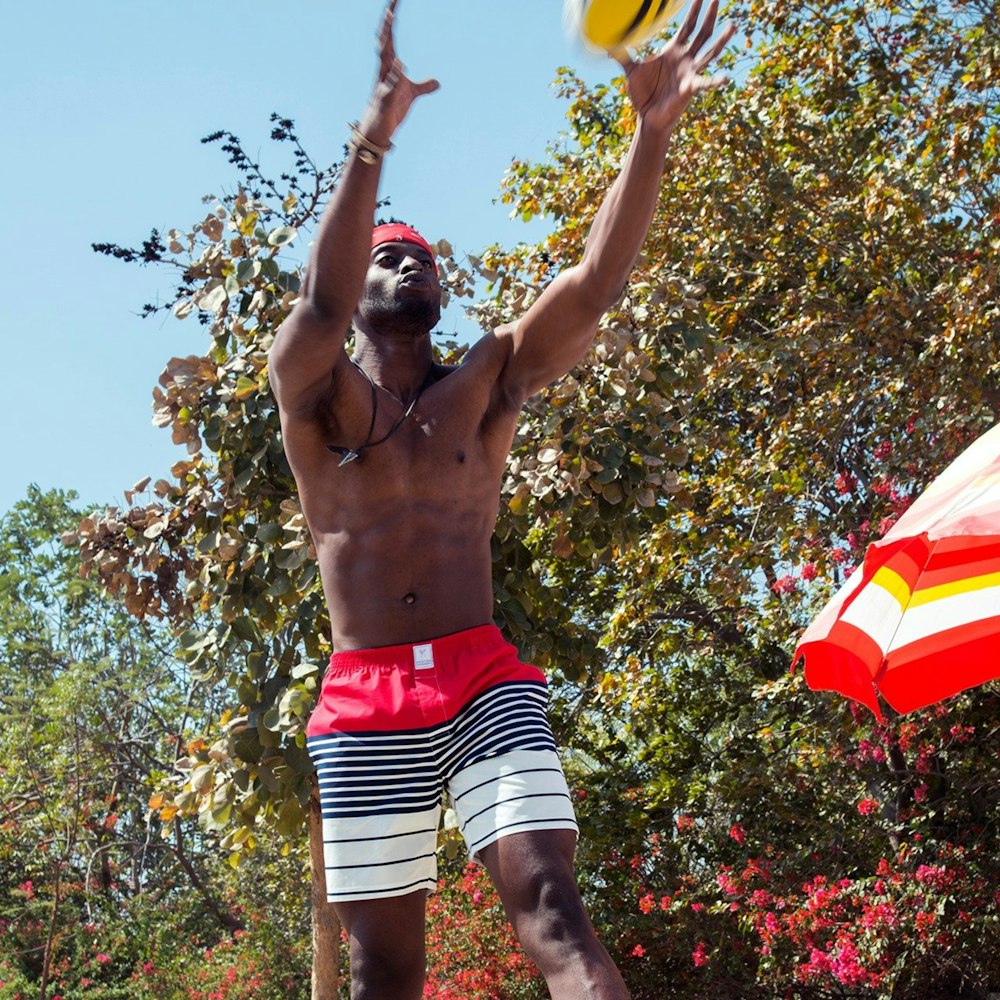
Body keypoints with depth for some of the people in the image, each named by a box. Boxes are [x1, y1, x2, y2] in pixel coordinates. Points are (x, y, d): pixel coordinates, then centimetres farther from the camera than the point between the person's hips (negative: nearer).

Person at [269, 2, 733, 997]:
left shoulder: (488, 381, 11)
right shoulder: (313, 391, 6)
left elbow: (596, 281, -4)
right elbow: (320, 307, -17)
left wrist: (653, 125, -17)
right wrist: (376, 132, -29)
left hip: (487, 681, 1)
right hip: (366, 704, 0)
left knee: (550, 902, -18)